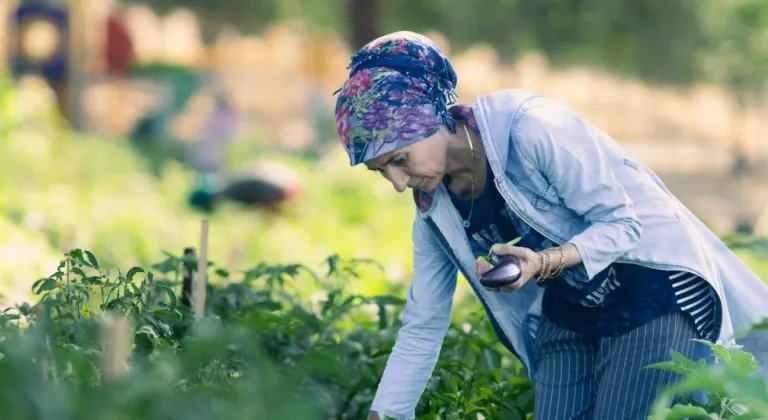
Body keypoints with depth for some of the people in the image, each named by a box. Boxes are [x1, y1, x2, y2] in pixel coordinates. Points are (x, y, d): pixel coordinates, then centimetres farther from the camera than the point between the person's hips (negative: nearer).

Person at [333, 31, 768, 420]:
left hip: (657, 294, -7)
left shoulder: (532, 129, -25)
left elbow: (623, 223, -21)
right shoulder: (435, 210, -2)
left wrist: (543, 262, -36)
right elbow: (422, 328, 3)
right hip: (569, 318, 7)